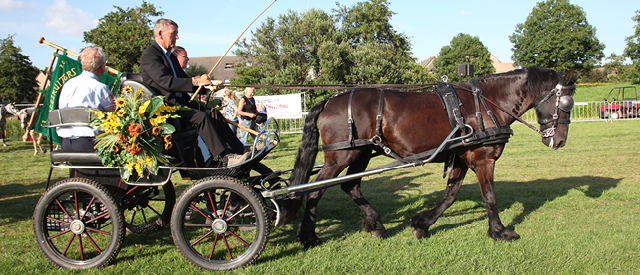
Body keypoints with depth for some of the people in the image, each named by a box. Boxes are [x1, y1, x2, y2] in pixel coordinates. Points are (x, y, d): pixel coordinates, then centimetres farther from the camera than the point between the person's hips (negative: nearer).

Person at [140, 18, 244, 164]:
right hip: (165, 105, -9)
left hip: (180, 101, 9)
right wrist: (195, 81, -25)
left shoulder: (171, 56, 23)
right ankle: (225, 157, -29)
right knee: (201, 116, -28)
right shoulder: (149, 55, -8)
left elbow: (184, 82, 21)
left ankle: (239, 150, -11)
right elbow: (165, 81, -23)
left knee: (214, 113, -8)